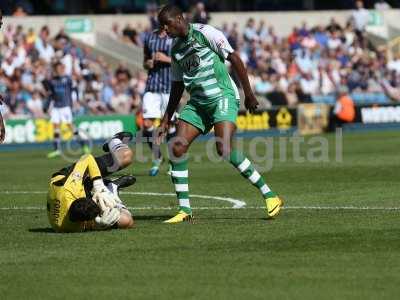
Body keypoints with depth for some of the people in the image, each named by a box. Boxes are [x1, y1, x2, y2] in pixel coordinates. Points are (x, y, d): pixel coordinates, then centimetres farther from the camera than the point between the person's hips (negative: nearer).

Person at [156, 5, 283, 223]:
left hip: (223, 97, -7)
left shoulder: (205, 33, -8)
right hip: (197, 103, 7)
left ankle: (269, 196, -12)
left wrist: (249, 94, -8)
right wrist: (166, 120, 20)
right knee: (177, 147, -10)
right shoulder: (175, 49, 14)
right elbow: (177, 86, 22)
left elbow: (234, 59, -7)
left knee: (225, 150, -24)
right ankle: (184, 210, -2)